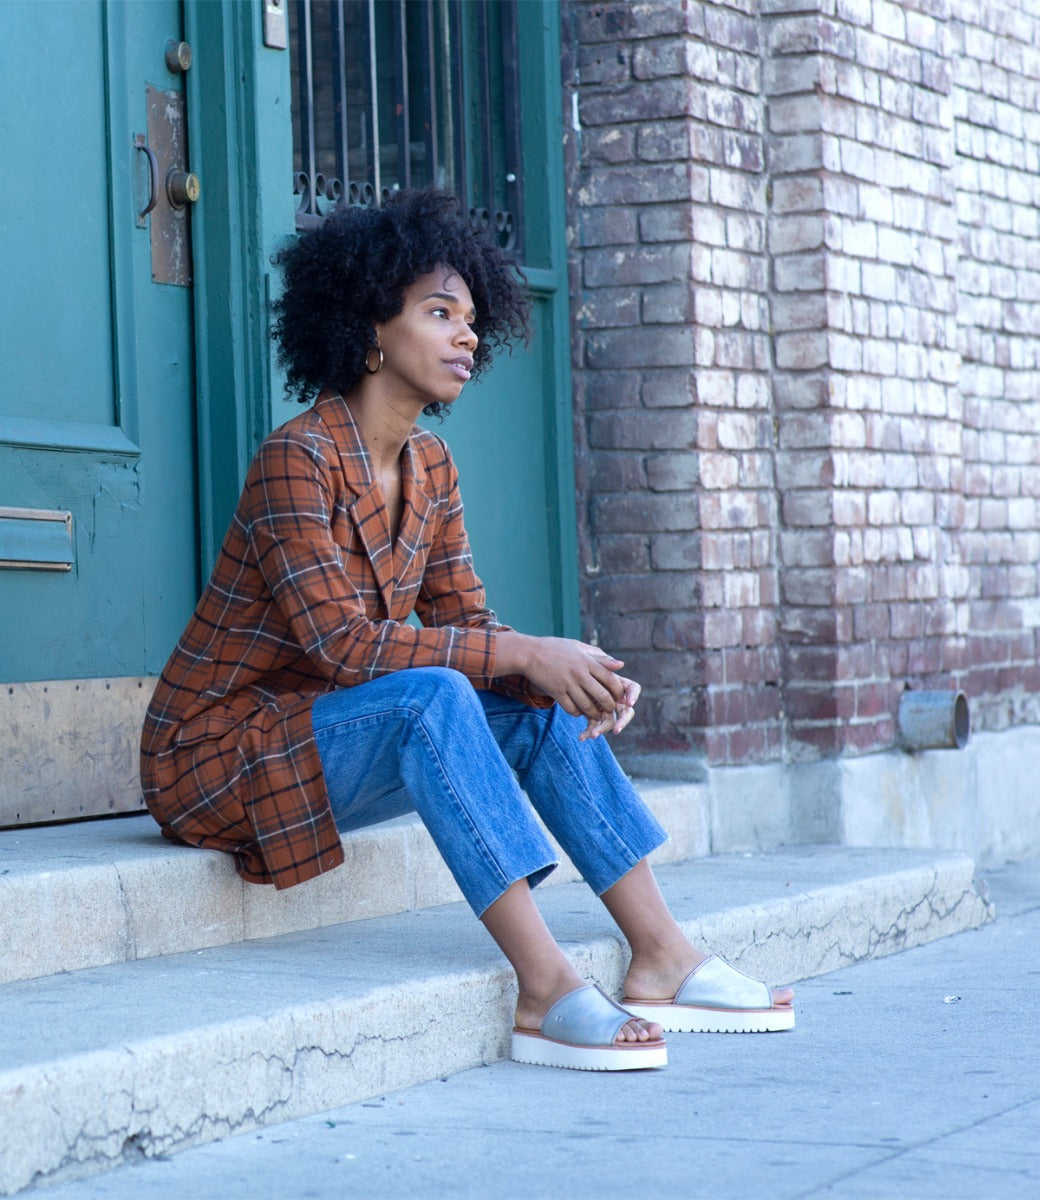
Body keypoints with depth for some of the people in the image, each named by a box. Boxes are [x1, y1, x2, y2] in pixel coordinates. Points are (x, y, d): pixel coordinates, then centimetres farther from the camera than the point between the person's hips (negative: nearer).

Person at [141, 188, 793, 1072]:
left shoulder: (430, 467, 6)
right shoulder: (299, 458, -20)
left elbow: (465, 622, 4)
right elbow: (340, 641, -28)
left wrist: (571, 672, -17)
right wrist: (519, 654, -29)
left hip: (321, 737, 9)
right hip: (221, 752, -9)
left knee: (544, 709, -6)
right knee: (430, 694, -33)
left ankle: (662, 960, -10)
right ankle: (544, 989, -39)